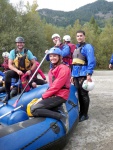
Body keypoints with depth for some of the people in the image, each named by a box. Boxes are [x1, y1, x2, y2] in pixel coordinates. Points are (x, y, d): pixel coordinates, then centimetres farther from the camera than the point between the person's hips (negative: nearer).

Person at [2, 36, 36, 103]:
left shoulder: (28, 52, -3)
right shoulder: (13, 52, -3)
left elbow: (34, 63, -3)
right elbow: (10, 65, -9)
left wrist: (30, 70, -22)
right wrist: (17, 71, -27)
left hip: (26, 73, 0)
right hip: (17, 72, 0)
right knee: (7, 73, -31)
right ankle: (8, 95, -24)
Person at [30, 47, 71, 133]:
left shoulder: (63, 68, -11)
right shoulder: (52, 70, 18)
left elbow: (56, 86, -18)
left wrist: (43, 97, -14)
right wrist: (45, 96, -1)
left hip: (60, 96, -10)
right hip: (53, 95, 10)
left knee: (34, 109, -18)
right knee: (33, 107, 2)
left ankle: (61, 117, -20)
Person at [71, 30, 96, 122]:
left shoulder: (88, 47, -4)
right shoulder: (76, 48, 21)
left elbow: (91, 61, -15)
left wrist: (89, 74, -23)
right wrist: (72, 75, 19)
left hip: (84, 75, -8)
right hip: (76, 75, 8)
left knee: (84, 94, -2)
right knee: (79, 94, 12)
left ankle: (85, 114, 7)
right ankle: (81, 112, 23)